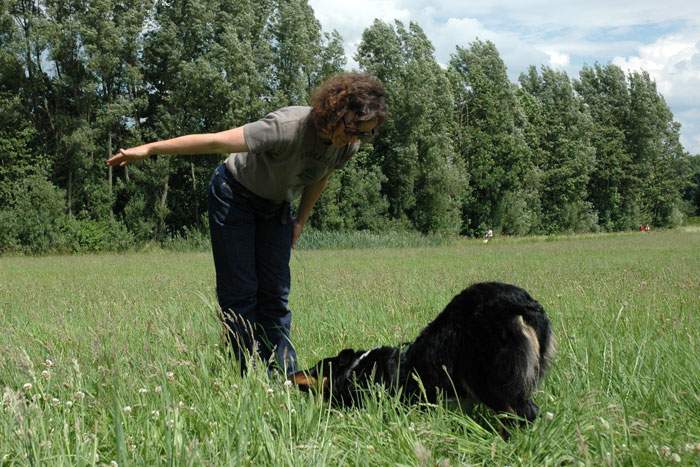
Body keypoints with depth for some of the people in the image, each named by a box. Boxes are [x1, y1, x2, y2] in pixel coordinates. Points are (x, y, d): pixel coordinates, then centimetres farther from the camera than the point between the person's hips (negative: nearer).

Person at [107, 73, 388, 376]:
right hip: (235, 196, -5)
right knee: (240, 292, -10)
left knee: (276, 294, 0)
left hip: (277, 206, 5)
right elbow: (216, 141, -37)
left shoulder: (348, 145, -16)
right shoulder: (288, 127, -36)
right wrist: (148, 149, -35)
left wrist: (300, 222, 12)